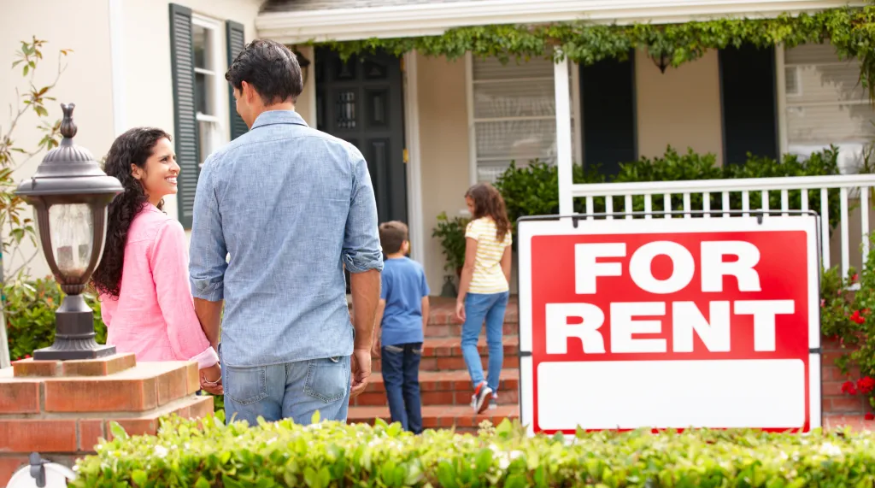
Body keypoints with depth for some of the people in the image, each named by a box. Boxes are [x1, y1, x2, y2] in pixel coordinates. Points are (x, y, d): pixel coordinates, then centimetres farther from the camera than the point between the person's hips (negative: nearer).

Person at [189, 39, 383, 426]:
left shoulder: (221, 164, 0)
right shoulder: (346, 158, 1)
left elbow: (206, 274, 4)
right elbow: (366, 260, 1)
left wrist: (209, 351, 15)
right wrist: (363, 344, 8)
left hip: (247, 354, 0)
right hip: (322, 350, 0)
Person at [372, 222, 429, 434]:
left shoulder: (384, 271, -7)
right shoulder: (417, 268, 7)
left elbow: (380, 305, -9)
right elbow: (425, 303, 11)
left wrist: (375, 337, -2)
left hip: (393, 334, -4)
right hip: (414, 334, 5)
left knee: (393, 382, 0)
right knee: (412, 383, 12)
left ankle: (401, 429, -6)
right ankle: (416, 430, 14)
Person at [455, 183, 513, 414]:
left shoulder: (475, 226, -11)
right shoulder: (504, 229, 10)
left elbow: (469, 266, -13)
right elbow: (506, 267, 14)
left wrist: (460, 299, -10)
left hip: (479, 290, -7)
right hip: (500, 290, 7)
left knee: (468, 340, -1)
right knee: (495, 341, 9)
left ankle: (480, 385, -21)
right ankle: (492, 390, 14)